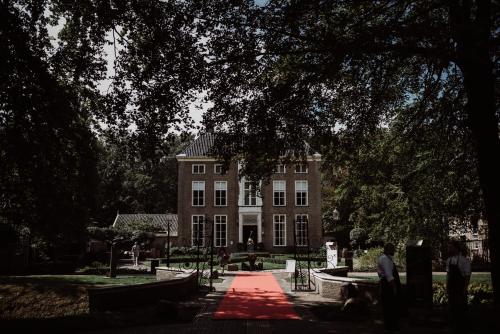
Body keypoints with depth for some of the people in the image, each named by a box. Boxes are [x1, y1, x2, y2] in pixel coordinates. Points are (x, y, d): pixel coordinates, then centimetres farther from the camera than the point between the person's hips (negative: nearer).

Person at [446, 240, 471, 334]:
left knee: (461, 308, 1)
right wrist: (447, 286, 11)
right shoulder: (449, 260, 8)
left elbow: (468, 275, -12)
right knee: (452, 307, 12)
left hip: (460, 288, -6)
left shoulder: (464, 259, -12)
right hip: (451, 288, 6)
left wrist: (465, 288, -14)